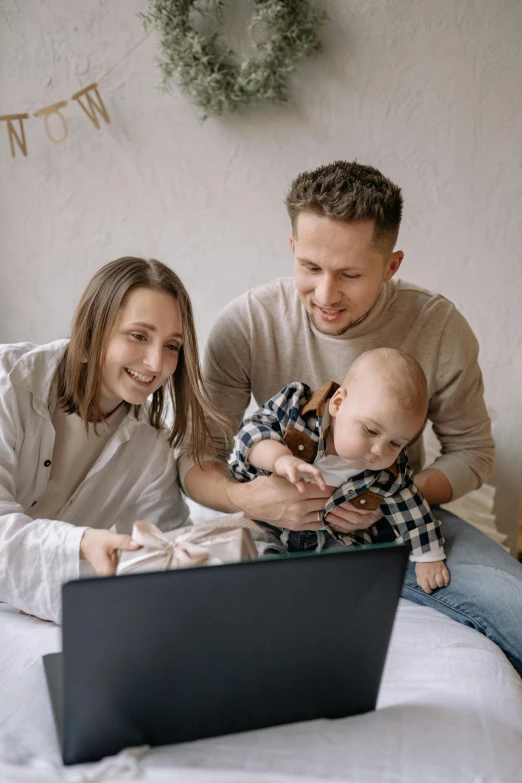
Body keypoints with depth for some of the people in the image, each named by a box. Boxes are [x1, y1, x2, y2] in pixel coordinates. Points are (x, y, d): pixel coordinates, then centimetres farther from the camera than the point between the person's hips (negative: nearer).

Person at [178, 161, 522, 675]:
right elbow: (197, 459, -10)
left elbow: (471, 451, -2)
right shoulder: (246, 323, -15)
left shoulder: (439, 327, -13)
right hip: (285, 523, 1)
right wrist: (242, 497, -34)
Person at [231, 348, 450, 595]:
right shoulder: (294, 405, -20)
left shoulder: (389, 472, -12)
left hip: (336, 538, 2)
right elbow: (252, 430, -22)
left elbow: (408, 508, 1)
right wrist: (281, 458, -40)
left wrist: (428, 556, 2)